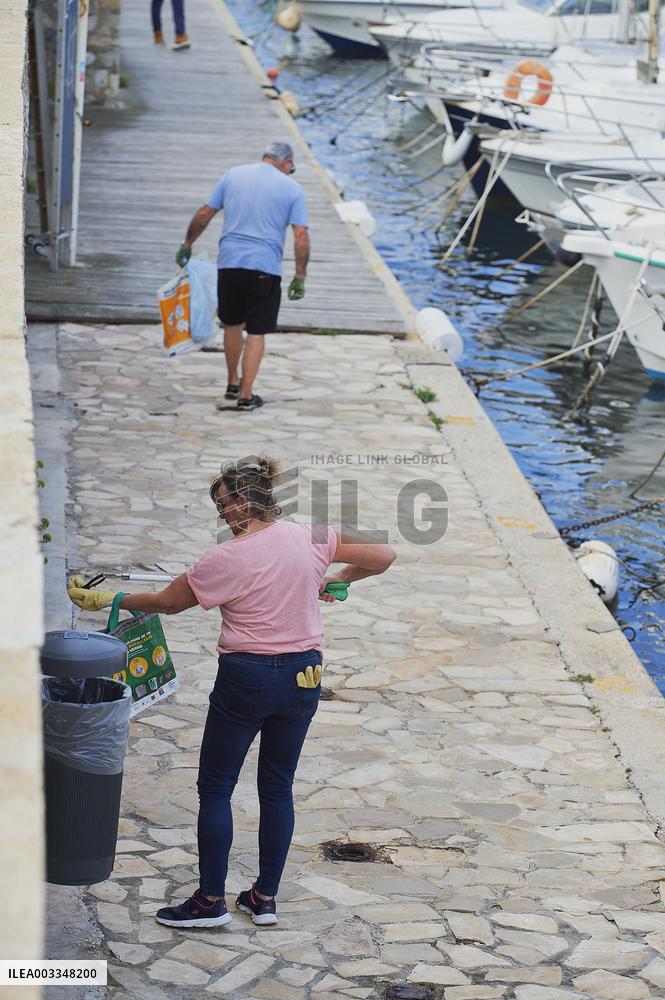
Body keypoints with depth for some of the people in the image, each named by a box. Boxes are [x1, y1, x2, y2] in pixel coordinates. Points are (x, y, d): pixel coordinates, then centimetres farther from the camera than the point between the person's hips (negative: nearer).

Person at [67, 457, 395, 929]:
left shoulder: (226, 560, -15)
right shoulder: (311, 538, -3)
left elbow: (166, 602, -4)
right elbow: (383, 556, 4)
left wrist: (105, 599, 8)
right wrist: (336, 579, 18)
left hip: (246, 679, -5)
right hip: (303, 676, 5)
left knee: (215, 787, 8)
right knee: (278, 787, 15)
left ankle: (211, 901, 11)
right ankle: (265, 898, 20)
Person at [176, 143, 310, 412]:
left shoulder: (232, 175, 9)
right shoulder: (292, 189, 2)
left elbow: (204, 214, 10)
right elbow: (301, 237, -5)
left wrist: (186, 244, 21)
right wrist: (300, 276, 1)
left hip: (230, 262, 3)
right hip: (266, 268, -2)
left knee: (232, 324, 20)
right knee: (257, 332, 5)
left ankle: (233, 385, 30)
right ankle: (246, 396, 4)